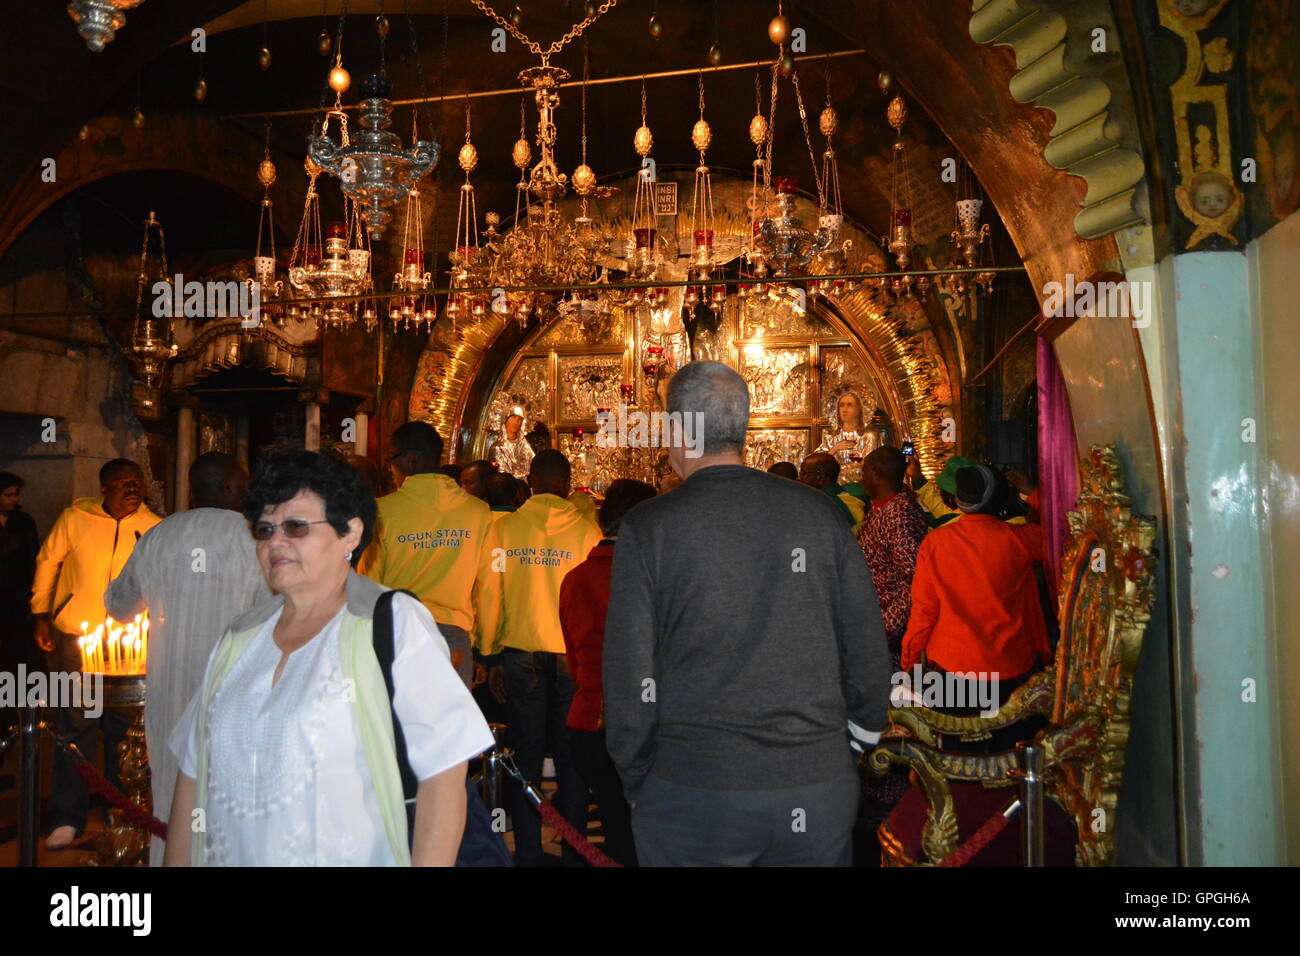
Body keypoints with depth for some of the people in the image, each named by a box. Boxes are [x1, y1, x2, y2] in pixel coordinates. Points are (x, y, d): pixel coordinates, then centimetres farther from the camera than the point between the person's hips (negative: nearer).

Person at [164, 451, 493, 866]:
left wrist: (428, 863, -26)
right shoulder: (240, 638, 7)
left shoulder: (394, 624, -13)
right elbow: (194, 774, 10)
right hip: (230, 856, 6)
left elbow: (443, 773, -20)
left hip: (356, 858, -5)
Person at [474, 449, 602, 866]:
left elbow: (489, 594, 0)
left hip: (521, 654, 1)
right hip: (574, 655, 0)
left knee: (526, 756, 10)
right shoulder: (587, 530, -6)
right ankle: (573, 851, 15)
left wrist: (489, 653, 10)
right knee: (571, 759, 9)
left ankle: (528, 852, 15)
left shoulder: (503, 529, -2)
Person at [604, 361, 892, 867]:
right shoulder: (820, 513, -1)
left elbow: (630, 675, -8)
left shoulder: (647, 527, -8)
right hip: (818, 792, 3)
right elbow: (869, 650, 2)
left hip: (693, 790, -2)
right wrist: (856, 744, 16)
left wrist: (637, 784, 5)